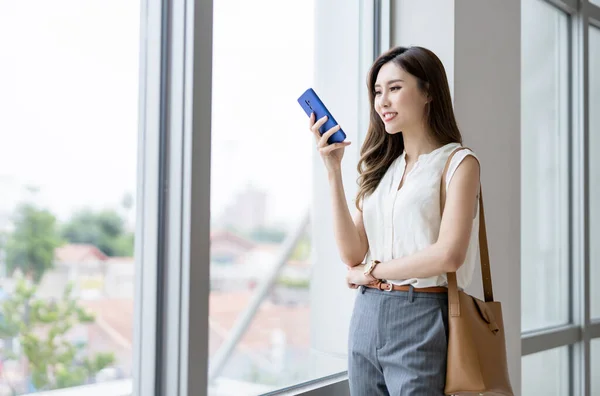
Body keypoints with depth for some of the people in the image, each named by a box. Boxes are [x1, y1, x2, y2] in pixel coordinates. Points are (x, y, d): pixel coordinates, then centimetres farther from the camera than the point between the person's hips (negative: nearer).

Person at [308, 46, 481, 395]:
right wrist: (333, 170, -4)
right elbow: (352, 253, 0)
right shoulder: (382, 166, 10)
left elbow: (448, 255, -16)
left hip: (420, 320, -5)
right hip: (366, 317, 5)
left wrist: (373, 270, -6)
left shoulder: (458, 162, -4)